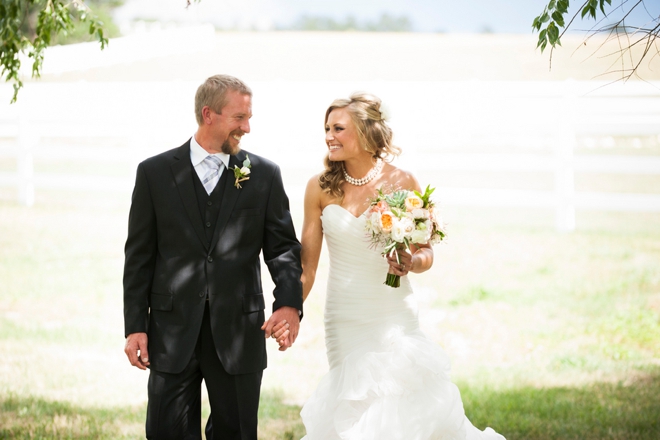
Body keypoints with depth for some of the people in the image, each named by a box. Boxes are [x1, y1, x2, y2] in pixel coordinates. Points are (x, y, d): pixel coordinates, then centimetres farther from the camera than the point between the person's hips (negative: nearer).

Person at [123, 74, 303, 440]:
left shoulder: (264, 174, 5)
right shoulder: (155, 173, 3)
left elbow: (283, 246, 2)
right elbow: (139, 256, 4)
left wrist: (289, 303, -17)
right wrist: (135, 327, -1)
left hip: (238, 331, 1)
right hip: (173, 331, -1)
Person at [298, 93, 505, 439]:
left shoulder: (402, 183, -7)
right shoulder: (320, 188, -2)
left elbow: (426, 252, 2)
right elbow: (307, 263, 3)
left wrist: (411, 263, -20)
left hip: (391, 317, -2)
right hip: (343, 317, 2)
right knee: (354, 406, 4)